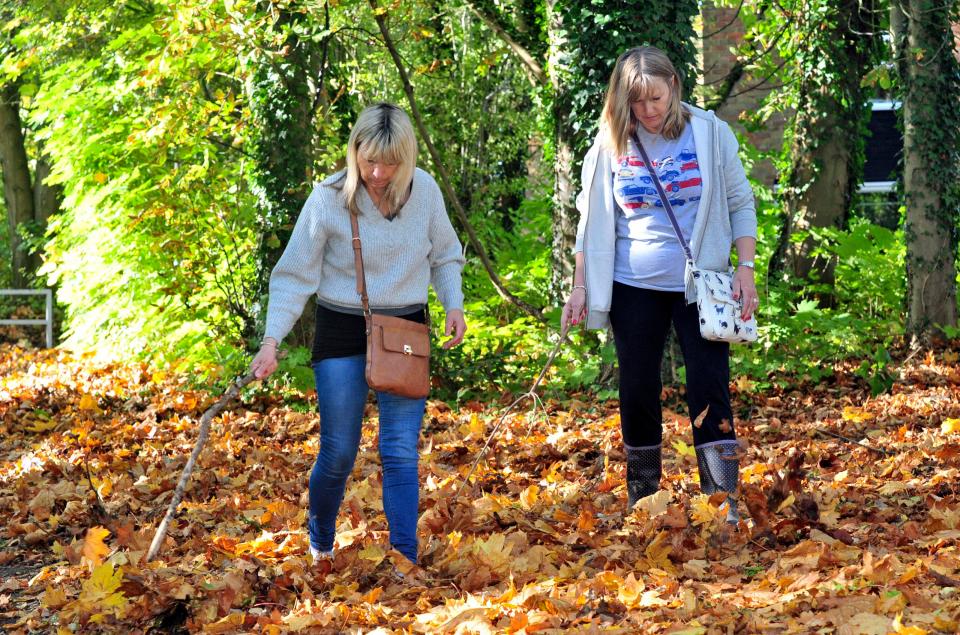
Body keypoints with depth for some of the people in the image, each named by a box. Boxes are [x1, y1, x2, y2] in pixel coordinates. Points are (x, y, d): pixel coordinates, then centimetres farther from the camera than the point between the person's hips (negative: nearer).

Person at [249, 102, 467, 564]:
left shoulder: (425, 191, -5)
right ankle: (319, 546, 29)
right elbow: (295, 275, -6)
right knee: (338, 454, 2)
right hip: (343, 331, -1)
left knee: (401, 452, -6)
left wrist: (453, 304, -4)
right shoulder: (328, 199, -12)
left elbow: (444, 257, 12)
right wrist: (272, 340, -15)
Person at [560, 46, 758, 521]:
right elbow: (591, 219, 8)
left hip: (700, 286, -2)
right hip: (634, 287, 2)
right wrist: (580, 286, 5)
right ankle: (640, 503, 19)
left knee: (710, 391, -5)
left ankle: (724, 505, -3)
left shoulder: (710, 134, -4)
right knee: (637, 392, 7)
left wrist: (746, 270, -5)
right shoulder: (611, 144, 0)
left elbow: (741, 205, 2)